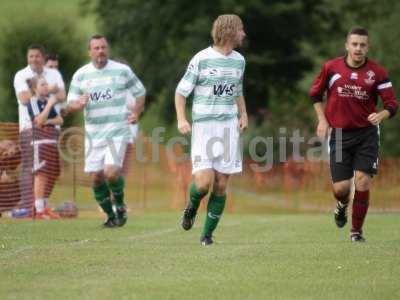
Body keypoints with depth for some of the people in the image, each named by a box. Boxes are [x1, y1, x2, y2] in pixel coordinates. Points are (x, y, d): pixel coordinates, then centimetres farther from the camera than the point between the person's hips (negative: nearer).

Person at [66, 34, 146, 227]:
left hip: (118, 132, -3)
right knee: (97, 177, 1)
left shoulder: (122, 71, 1)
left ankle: (120, 205, 10)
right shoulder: (80, 75, 5)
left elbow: (140, 92, 13)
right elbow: (70, 106, 6)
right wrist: (78, 104, -17)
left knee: (111, 172, -18)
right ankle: (110, 215, 19)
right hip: (93, 135, 3)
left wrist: (136, 113, -2)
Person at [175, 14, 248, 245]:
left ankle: (208, 233, 10)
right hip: (203, 128, -4)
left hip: (229, 127, 4)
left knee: (221, 185, 0)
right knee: (204, 182, -15)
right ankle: (192, 206, 19)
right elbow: (181, 91, 0)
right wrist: (181, 119, -13)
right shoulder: (201, 59, -5)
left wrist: (243, 114, 8)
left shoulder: (239, 60, 10)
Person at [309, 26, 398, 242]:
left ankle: (356, 230, 7)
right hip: (339, 133, 1)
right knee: (341, 187, -4)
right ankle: (342, 204, 35)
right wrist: (322, 119, 5)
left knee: (362, 182, -10)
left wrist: (381, 115, -25)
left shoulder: (377, 72, -5)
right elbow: (315, 93, 14)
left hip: (367, 134, 0)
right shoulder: (331, 68, -2)